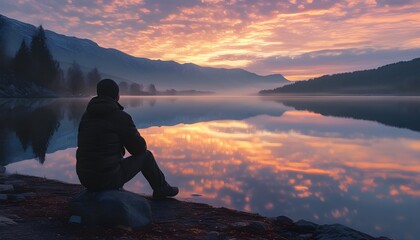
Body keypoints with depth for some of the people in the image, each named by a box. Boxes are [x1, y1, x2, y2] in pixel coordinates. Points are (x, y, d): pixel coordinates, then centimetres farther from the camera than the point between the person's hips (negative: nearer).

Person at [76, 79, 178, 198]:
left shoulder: (86, 116, 8)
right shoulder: (121, 117, -11)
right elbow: (138, 147, -5)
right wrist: (142, 145, 20)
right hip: (110, 178, -6)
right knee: (145, 155, 17)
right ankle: (161, 188, 34)